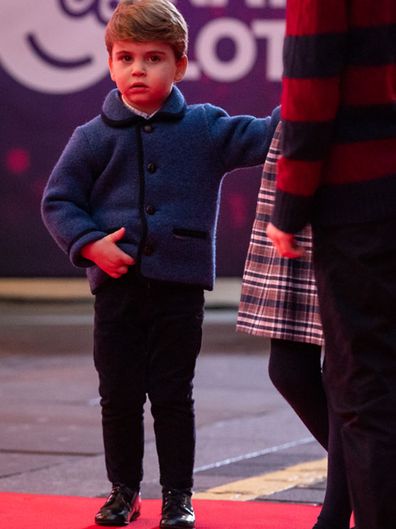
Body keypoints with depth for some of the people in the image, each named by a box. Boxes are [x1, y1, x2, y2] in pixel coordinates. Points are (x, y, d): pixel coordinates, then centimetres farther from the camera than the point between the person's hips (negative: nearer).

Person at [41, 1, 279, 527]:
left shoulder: (205, 128, 2)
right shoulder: (94, 137, 1)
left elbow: (266, 137, 0)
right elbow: (58, 201, 4)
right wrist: (91, 244, -11)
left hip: (180, 286, -1)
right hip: (117, 285, 1)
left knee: (173, 395, 4)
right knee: (119, 394, 7)